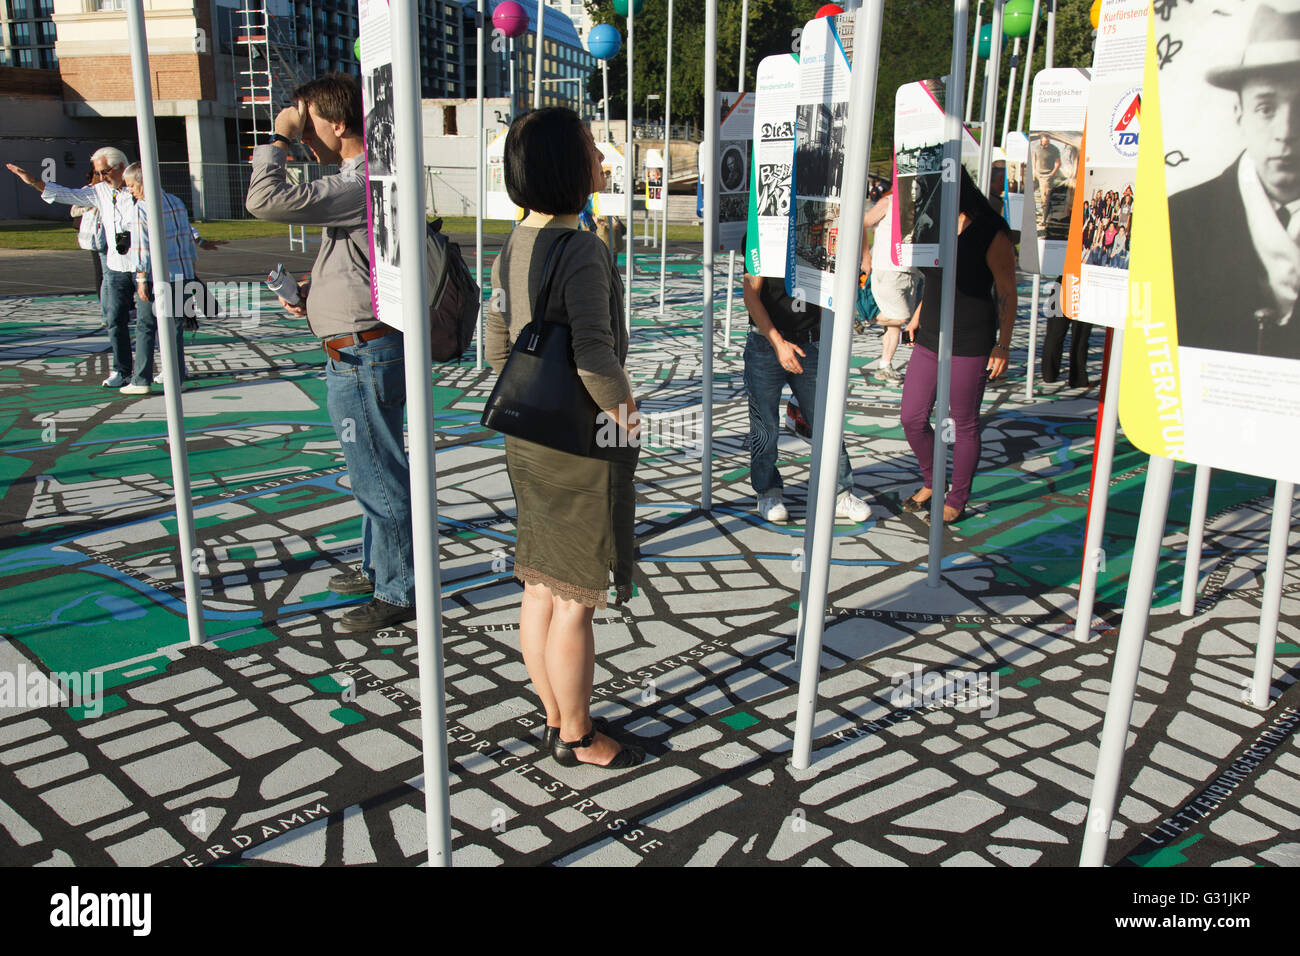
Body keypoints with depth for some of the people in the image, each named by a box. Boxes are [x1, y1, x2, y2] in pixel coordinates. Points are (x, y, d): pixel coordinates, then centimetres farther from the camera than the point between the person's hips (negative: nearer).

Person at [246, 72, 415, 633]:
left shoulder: (363, 184, -20)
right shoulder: (360, 179, 15)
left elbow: (266, 200, -26)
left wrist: (277, 139, -11)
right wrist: (315, 291, 10)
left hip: (363, 356, -11)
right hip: (355, 353, 11)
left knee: (377, 475, -1)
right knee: (370, 470, 21)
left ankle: (398, 591, 10)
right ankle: (378, 566, 37)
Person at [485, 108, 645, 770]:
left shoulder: (513, 248, 7)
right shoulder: (581, 250, -20)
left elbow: (497, 348, 13)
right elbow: (594, 354, -28)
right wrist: (621, 406, -12)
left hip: (528, 438, 9)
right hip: (582, 446, -9)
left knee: (541, 590, 17)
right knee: (577, 601, 5)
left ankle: (556, 719, 33)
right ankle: (576, 737, 22)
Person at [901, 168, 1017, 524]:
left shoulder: (991, 232, -10)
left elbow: (1007, 293, -9)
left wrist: (1003, 345, -13)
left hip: (970, 345, -6)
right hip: (929, 339, 7)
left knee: (964, 424, 5)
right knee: (912, 418, 6)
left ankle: (957, 498, 21)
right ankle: (931, 483, 28)